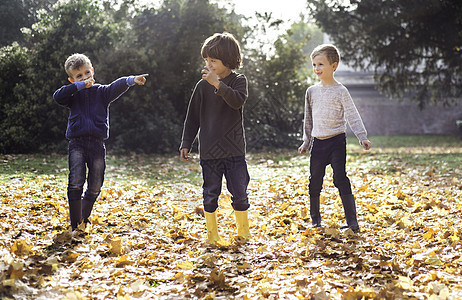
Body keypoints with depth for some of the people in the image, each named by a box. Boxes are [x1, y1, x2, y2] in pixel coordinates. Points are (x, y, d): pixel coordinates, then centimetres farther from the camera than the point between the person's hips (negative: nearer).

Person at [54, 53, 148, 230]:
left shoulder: (102, 92, 9)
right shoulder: (74, 95, 11)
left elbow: (117, 87, -10)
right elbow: (57, 96, -7)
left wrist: (131, 80, -31)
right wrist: (80, 85, -11)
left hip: (97, 144, 1)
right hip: (77, 144, -1)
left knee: (95, 188, 3)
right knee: (76, 183, -16)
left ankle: (84, 221, 23)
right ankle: (75, 226, -10)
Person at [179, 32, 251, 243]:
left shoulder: (238, 81, 0)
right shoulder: (202, 85, 3)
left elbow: (238, 101, -22)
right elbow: (193, 117, 9)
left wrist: (218, 85, -32)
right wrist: (186, 143, 7)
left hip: (234, 150, -1)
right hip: (209, 152, 1)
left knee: (239, 193, 2)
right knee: (210, 194, 5)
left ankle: (243, 232, 19)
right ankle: (212, 235, 18)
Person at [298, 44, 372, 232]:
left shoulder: (340, 91, -3)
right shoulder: (312, 91, 11)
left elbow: (352, 115, -7)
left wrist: (362, 137, -16)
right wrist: (306, 142, 19)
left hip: (336, 140, -5)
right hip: (317, 142, 5)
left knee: (340, 178, -12)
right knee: (314, 181, 7)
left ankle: (352, 221, -9)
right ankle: (315, 218, 24)